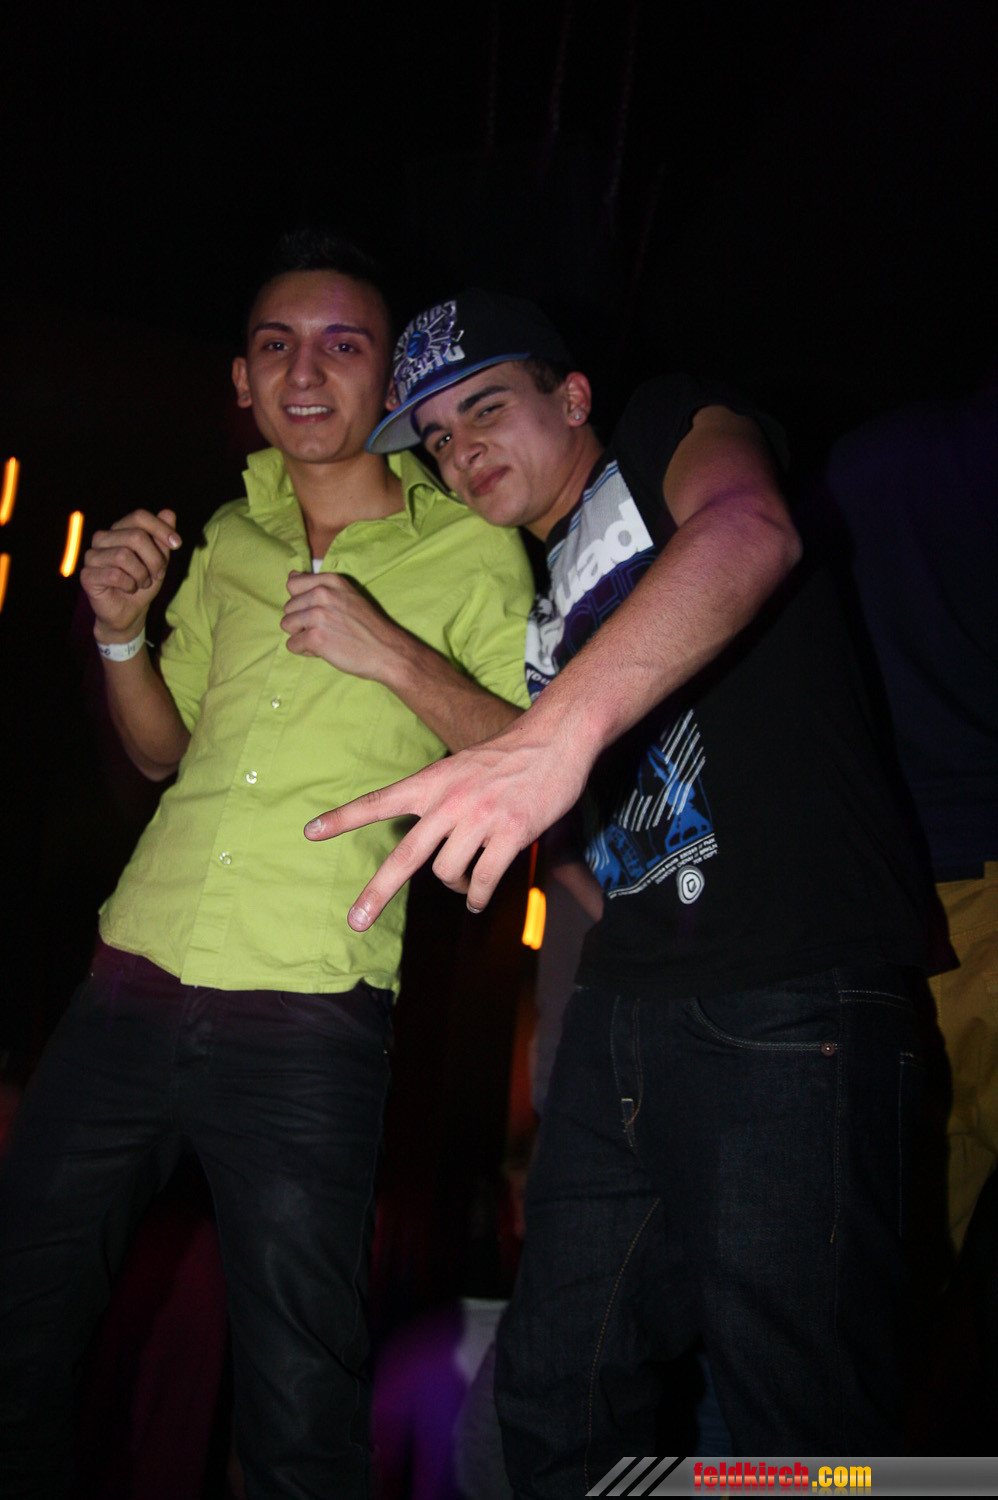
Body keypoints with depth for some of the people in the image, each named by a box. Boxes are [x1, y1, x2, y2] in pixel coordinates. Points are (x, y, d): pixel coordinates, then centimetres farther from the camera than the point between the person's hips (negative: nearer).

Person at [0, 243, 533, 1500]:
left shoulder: (471, 555, 0)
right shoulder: (232, 538, 15)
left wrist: (394, 656, -18)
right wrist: (121, 631, 3)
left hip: (306, 1018, -5)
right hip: (131, 983, 5)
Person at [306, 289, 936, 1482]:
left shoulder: (673, 431, 2)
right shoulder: (541, 595, 23)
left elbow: (747, 531, -25)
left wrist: (562, 724, -38)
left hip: (788, 1001, -8)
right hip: (623, 1007, 8)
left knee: (794, 1423, -2)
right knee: (553, 1394, 13)